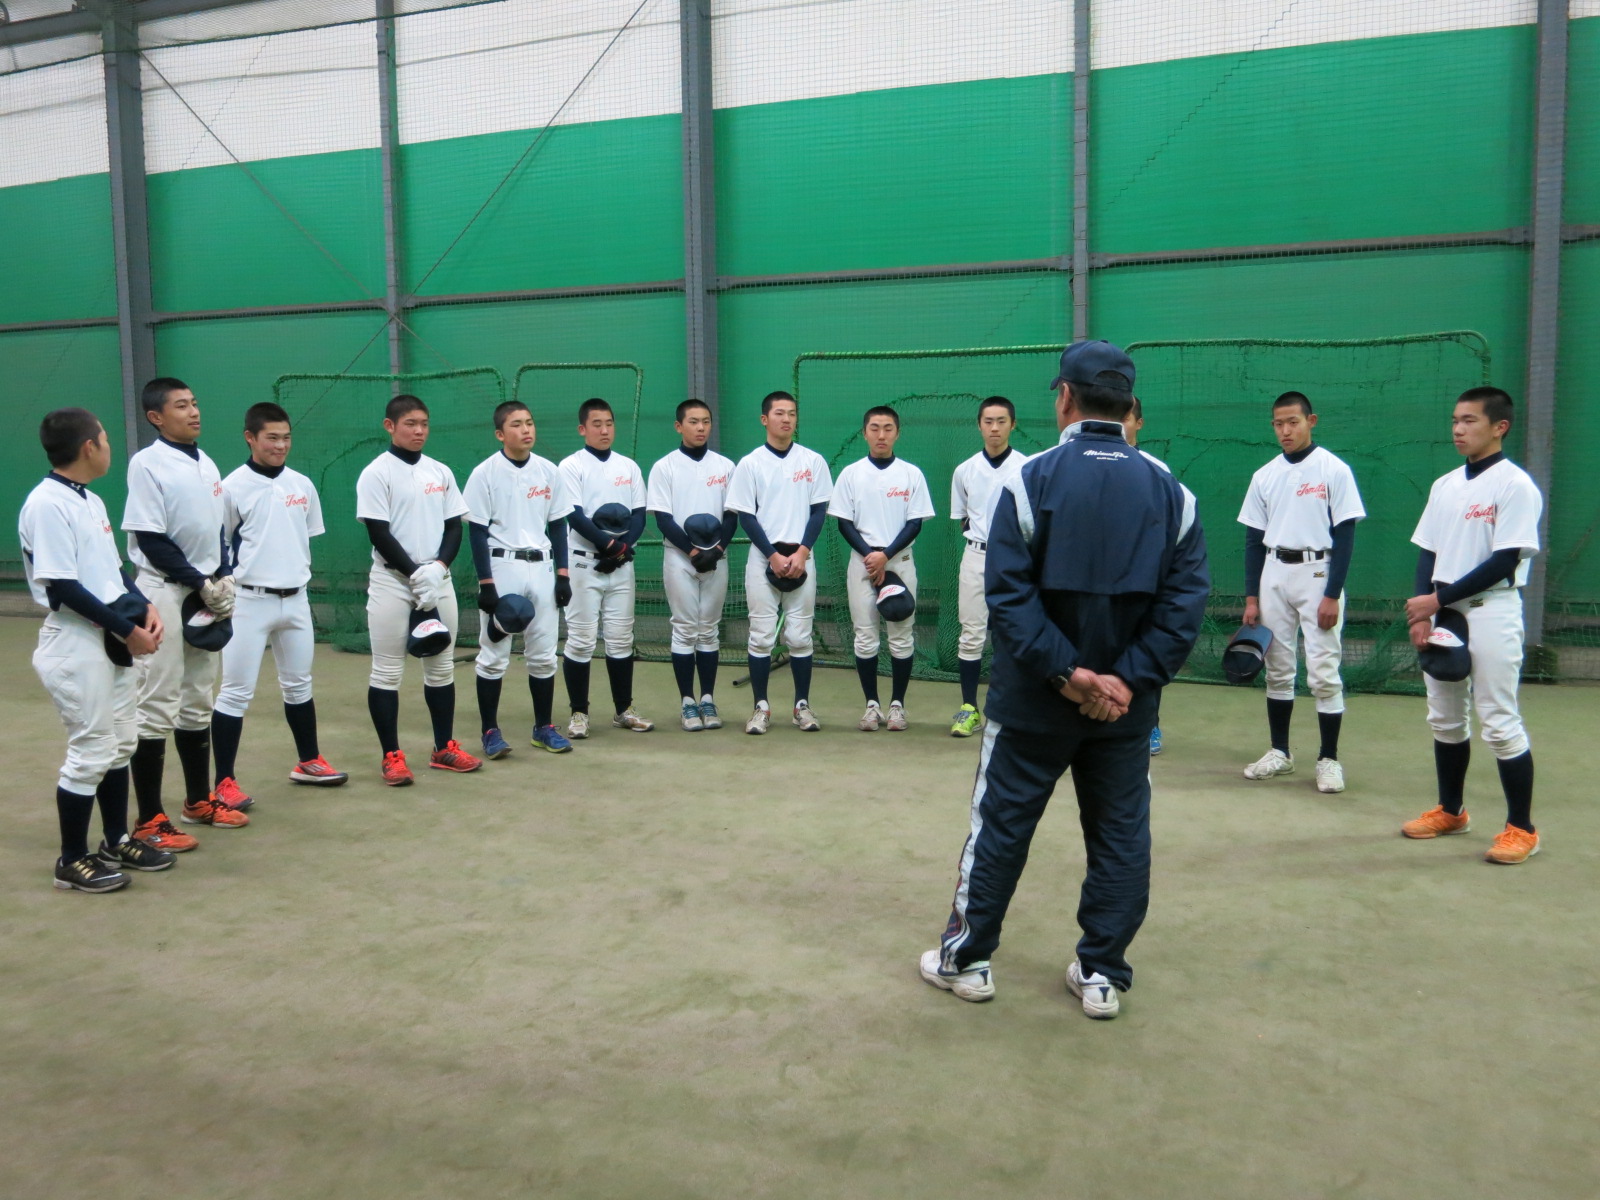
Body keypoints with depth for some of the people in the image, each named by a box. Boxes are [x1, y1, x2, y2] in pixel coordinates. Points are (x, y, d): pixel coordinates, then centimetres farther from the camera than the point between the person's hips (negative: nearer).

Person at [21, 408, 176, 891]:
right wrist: (128, 631, -18)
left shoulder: (92, 501, 12)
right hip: (76, 643, -9)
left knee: (120, 743, 16)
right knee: (90, 752, -2)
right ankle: (73, 861, 12)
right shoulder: (47, 504, -18)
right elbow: (63, 587, -22)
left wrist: (144, 607, 0)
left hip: (115, 640, 9)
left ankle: (117, 842, 30)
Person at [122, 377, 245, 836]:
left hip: (209, 594, 7)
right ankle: (149, 820, 2)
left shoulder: (206, 463, 11)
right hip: (165, 594, -7)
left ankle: (199, 800, 25)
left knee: (198, 702, 14)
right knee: (157, 707, -5)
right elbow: (151, 541, -15)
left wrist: (224, 579, 1)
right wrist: (201, 582, -14)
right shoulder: (146, 464, -11)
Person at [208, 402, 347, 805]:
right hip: (249, 601, -5)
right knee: (236, 691, -2)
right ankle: (224, 781, 4)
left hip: (296, 600, 5)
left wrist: (297, 574, 10)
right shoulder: (232, 487, -8)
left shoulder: (302, 485, 6)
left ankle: (308, 761, 30)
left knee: (298, 684, 17)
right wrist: (229, 591, -10)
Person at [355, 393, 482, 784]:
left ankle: (444, 748, 21)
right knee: (387, 672, -1)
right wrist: (416, 574, -16)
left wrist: (438, 567, -9)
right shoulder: (376, 473, -6)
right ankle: (392, 757, 7)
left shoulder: (441, 472, 10)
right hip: (392, 582, -5)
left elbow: (454, 527, 8)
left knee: (442, 668, 10)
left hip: (438, 580, 5)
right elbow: (379, 535, -11)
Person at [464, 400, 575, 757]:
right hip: (501, 567, -4)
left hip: (541, 567, 4)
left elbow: (558, 526, 11)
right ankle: (490, 731, 10)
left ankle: (544, 727, 19)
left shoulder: (549, 472, 6)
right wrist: (486, 583, -12)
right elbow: (477, 531, -7)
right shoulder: (485, 473, -5)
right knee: (494, 655, 1)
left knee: (543, 654, 9)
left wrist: (563, 574, 4)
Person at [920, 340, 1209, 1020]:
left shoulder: (1031, 480, -10)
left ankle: (966, 961, 23)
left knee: (1000, 826, 10)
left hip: (1033, 701, -2)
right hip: (1126, 707, 3)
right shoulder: (1169, 491, 0)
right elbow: (1187, 598, -6)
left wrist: (1065, 671, -16)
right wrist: (1130, 679, -11)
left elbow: (1008, 593, -17)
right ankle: (1103, 976, 23)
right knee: (1121, 834, 14)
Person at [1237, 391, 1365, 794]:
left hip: (1318, 574, -4)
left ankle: (1329, 758, 7)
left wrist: (1332, 595, -13)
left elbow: (1345, 536, -7)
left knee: (1324, 672, -4)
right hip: (1274, 576, 4)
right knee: (1277, 669, 9)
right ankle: (1279, 751, 20)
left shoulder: (1334, 470, -5)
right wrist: (1251, 597, 4)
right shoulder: (1264, 476, 8)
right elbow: (1254, 539, 10)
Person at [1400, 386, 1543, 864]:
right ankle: (1450, 811, 27)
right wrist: (1422, 613, -1)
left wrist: (1438, 599, -15)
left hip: (1489, 613, -7)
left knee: (1500, 722, -4)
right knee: (1445, 718, 13)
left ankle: (1521, 828, 8)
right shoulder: (1444, 485, 12)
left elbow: (1505, 561, -15)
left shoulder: (1515, 485, -9)